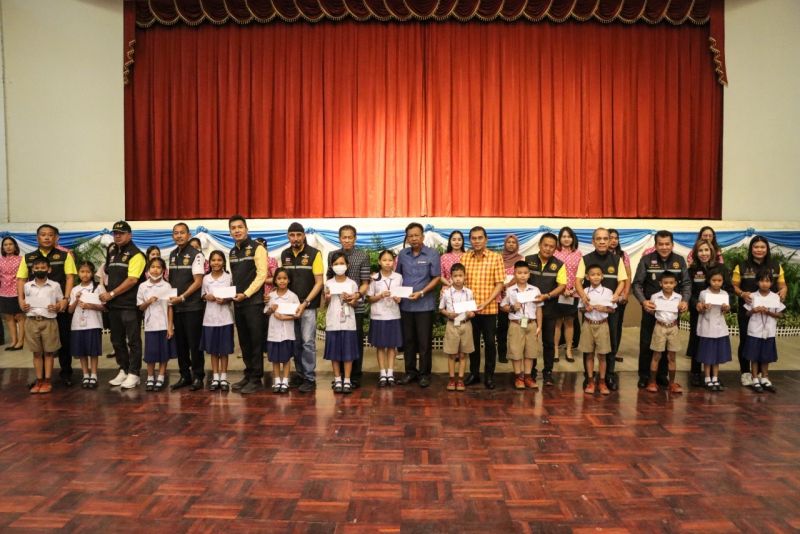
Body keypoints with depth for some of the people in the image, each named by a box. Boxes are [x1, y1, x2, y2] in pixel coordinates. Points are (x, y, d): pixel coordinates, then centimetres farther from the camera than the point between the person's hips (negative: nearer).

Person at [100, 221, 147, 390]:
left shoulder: (135, 254, -10)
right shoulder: (112, 252, 15)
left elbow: (132, 280, -18)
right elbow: (108, 274, 23)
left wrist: (111, 293, -15)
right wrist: (106, 293, 9)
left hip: (130, 305, -8)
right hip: (114, 305, 8)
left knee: (133, 341, -1)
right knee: (117, 341, 13)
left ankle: (134, 374, 6)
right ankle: (123, 370, 24)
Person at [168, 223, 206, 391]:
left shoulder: (196, 254, -8)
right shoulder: (172, 255, 12)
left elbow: (198, 282, -12)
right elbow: (171, 279, 19)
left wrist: (182, 297, -16)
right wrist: (170, 297, 6)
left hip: (192, 306, -6)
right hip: (176, 306, 6)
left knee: (194, 343, -1)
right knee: (180, 343, 11)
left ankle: (198, 377, 8)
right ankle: (185, 376, 22)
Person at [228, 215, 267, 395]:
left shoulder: (257, 248, -5)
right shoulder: (232, 253, 16)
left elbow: (262, 274, -12)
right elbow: (233, 277, 20)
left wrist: (246, 294, -16)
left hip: (253, 301, -7)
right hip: (238, 303, 7)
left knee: (255, 341, -3)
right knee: (244, 342, 11)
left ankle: (256, 379, 2)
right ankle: (248, 375, 20)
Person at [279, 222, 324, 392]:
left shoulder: (314, 254, -8)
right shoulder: (284, 255, 7)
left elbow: (319, 282, -9)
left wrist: (305, 303, -16)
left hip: (308, 305, -4)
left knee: (308, 342, -3)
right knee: (295, 342, 10)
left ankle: (310, 379, 5)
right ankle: (300, 374, 22)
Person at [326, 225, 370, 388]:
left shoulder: (363, 256, 0)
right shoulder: (332, 255, 7)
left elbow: (365, 283, -2)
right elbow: (329, 278, 14)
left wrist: (357, 295, -19)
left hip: (356, 305, -2)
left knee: (356, 339, 5)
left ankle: (355, 376, 15)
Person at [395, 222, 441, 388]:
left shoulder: (432, 254, -5)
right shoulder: (402, 254, 6)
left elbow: (436, 278, -6)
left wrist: (421, 293, -16)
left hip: (425, 304, -3)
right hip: (405, 304, 3)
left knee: (424, 341, 3)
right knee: (408, 340, 11)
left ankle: (424, 374, 14)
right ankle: (410, 371, 23)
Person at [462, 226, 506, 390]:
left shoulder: (496, 257, -4)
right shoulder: (464, 257, 4)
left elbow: (500, 284, -6)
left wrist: (486, 303, -15)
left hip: (489, 309, -2)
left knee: (489, 342, 5)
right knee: (472, 342, 12)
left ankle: (489, 375, 18)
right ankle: (474, 373, 25)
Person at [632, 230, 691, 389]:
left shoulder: (680, 261, 2)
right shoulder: (646, 260, -7)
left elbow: (686, 283, 2)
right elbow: (637, 284, -8)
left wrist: (685, 301, -15)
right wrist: (643, 301, -24)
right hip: (651, 308, -2)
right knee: (646, 342, 4)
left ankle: (662, 375, 23)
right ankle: (644, 375, 16)